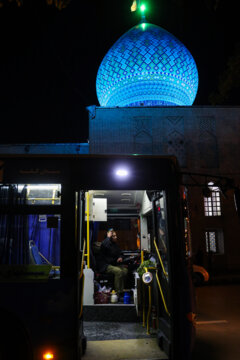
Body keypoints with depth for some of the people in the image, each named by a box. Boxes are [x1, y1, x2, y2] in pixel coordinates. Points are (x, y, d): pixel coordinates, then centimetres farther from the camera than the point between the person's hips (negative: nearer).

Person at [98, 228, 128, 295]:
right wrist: (108, 237, -21)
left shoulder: (115, 244, 15)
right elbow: (106, 246, -35)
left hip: (114, 264, 8)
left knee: (125, 270, -19)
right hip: (105, 266, -7)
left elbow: (119, 253, 26)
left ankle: (121, 290, -15)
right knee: (118, 271, -31)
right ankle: (117, 292, -22)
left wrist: (120, 257, 3)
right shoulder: (105, 242, -9)